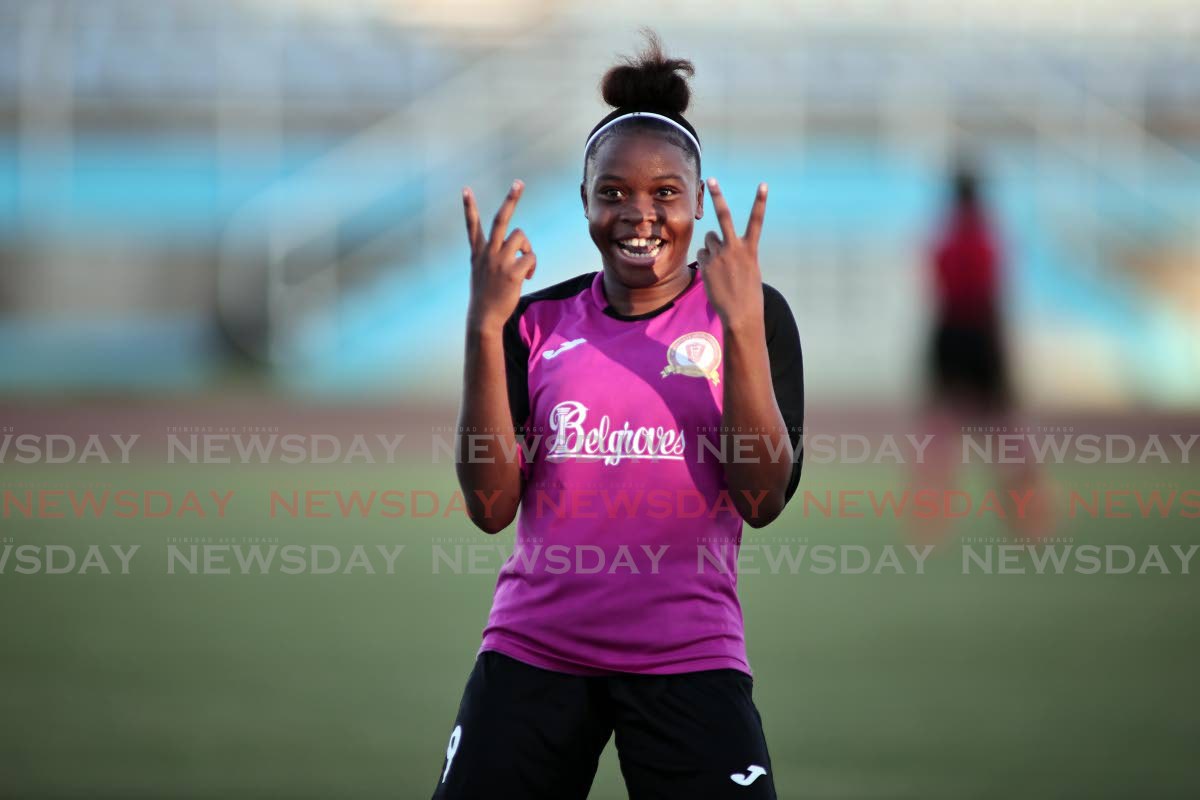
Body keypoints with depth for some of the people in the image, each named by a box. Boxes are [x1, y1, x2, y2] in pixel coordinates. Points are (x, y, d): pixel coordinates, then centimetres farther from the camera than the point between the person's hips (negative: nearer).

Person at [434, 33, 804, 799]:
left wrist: (743, 325, -19)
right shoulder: (539, 321, 6)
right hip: (532, 652, 2)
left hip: (689, 661, -2)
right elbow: (491, 505, -2)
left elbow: (762, 498, -10)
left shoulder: (751, 313, 1)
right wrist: (484, 326, -11)